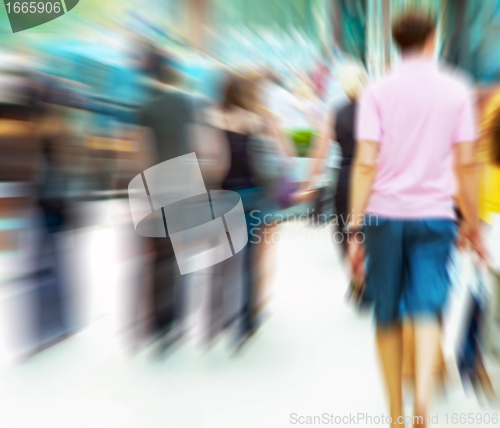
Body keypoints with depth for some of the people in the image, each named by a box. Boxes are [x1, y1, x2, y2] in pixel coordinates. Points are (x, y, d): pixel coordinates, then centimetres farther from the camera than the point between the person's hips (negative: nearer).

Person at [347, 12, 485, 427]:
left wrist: (356, 229, -7)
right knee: (427, 309, 4)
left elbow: (366, 164, -8)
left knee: (388, 316, 11)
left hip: (386, 214, 0)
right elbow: (466, 164, 2)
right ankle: (423, 395, -21)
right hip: (435, 216, 0)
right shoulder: (456, 91, 5)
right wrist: (473, 225, 11)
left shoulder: (378, 91, 1)